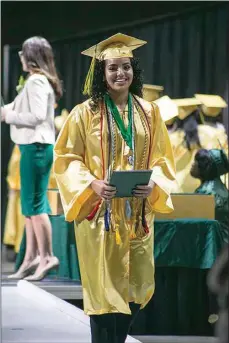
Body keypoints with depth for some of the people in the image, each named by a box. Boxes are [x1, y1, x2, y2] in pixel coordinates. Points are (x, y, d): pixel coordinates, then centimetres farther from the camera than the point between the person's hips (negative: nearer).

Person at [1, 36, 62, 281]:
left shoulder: (36, 81, -13)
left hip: (35, 146, -10)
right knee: (31, 204, 11)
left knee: (34, 203, -8)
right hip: (37, 145, 10)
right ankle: (31, 258, 13)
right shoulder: (41, 81, 16)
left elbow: (37, 116, -22)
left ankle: (46, 256, -6)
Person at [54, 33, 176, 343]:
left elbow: (162, 156, 10)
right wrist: (92, 183, -18)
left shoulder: (149, 112, 6)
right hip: (99, 212, -3)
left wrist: (154, 183, -10)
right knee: (104, 290, -3)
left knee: (135, 286, 6)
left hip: (138, 214, 4)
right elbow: (67, 157, -2)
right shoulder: (86, 112, -4)